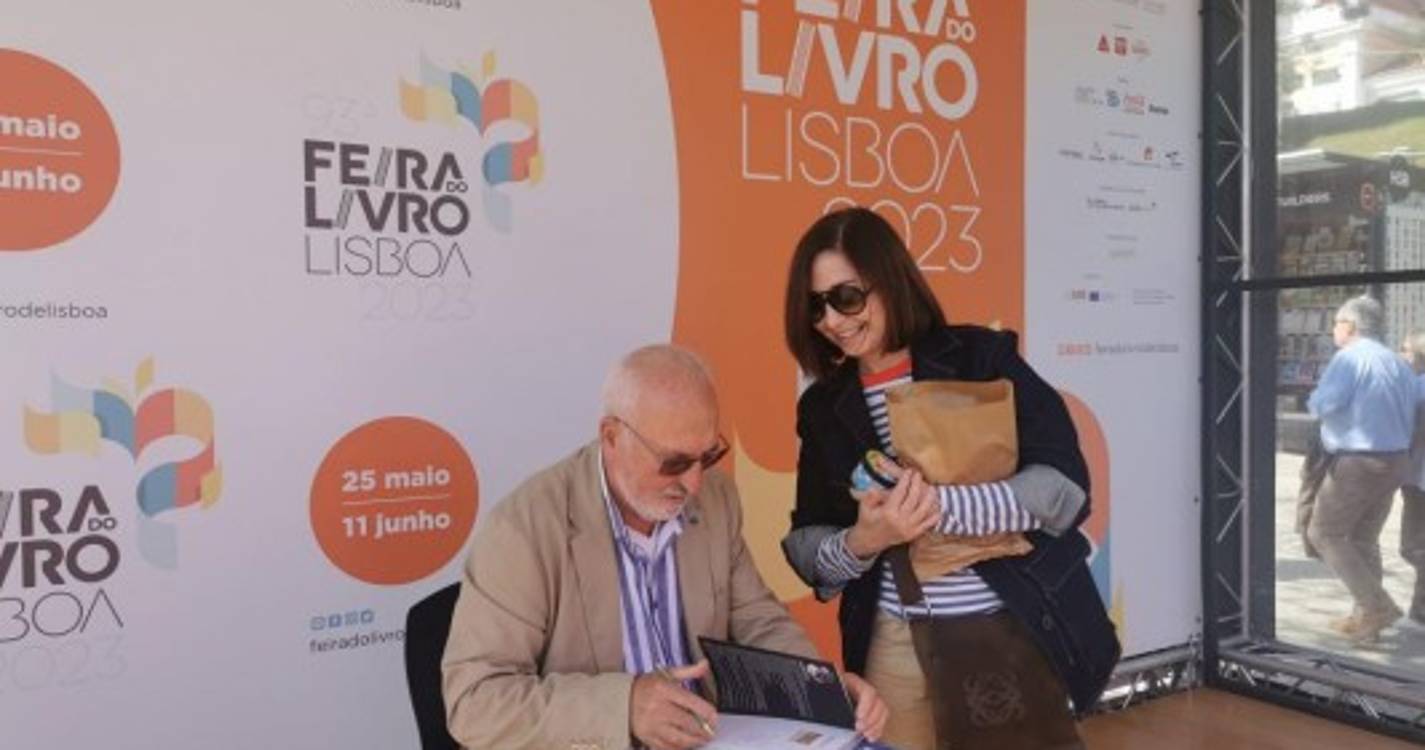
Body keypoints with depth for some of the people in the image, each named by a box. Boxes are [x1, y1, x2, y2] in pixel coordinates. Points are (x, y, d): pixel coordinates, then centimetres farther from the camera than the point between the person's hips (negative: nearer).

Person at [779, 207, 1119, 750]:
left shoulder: (981, 358, -5)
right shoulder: (823, 406, 5)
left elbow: (1066, 487, -12)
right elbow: (806, 548, 6)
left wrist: (937, 505, -23)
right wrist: (859, 543, -16)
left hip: (1013, 634, -2)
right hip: (893, 647, 3)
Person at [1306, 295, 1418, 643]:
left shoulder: (1350, 357, -12)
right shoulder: (1398, 364, 12)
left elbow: (1322, 404, -23)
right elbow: (1409, 420, 14)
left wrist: (1312, 402, -2)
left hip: (1356, 463, -8)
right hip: (1395, 461, 8)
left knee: (1324, 533, 3)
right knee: (1364, 539, 17)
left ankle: (1376, 604, -5)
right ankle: (1367, 617, 22)